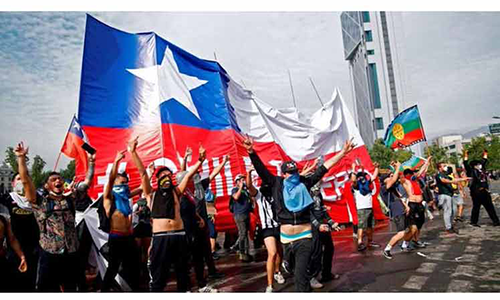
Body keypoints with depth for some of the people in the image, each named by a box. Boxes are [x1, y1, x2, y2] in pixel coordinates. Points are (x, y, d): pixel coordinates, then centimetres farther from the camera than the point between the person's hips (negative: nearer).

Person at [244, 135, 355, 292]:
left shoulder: (304, 183, 0)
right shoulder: (277, 184, -1)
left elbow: (325, 167, 0)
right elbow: (261, 169, -11)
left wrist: (343, 152, -3)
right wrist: (251, 152, -26)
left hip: (304, 236, -2)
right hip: (286, 237, 2)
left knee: (300, 273, -13)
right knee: (298, 270, 23)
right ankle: (306, 289, 49)